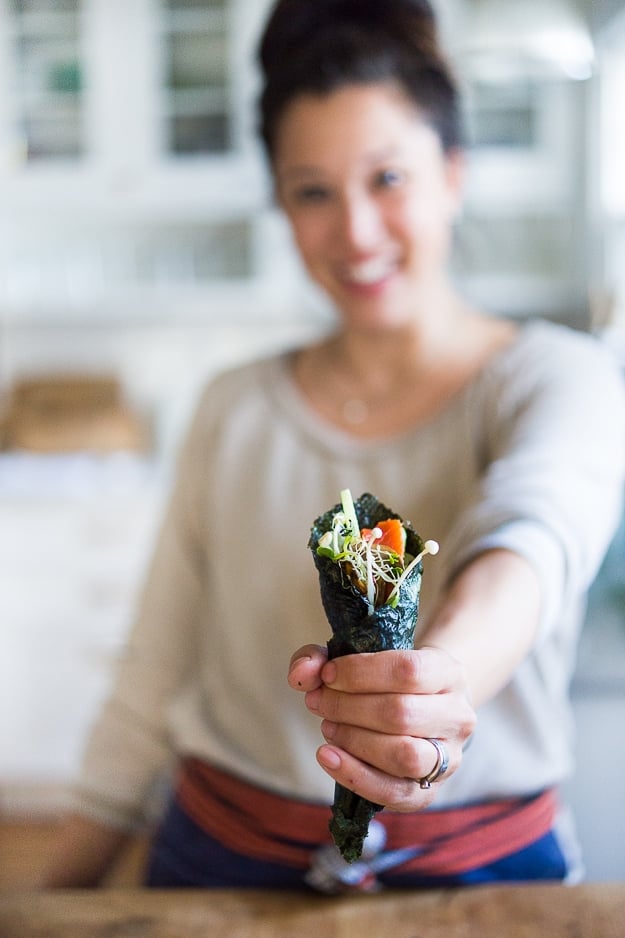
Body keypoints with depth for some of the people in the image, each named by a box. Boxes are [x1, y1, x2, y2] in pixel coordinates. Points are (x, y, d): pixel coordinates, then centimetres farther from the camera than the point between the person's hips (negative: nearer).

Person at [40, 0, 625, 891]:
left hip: (481, 866, -2)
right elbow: (154, 680, 2)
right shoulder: (235, 409, -1)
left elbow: (533, 536, -33)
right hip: (221, 862, 3)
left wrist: (443, 672, -54)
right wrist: (58, 895, 2)